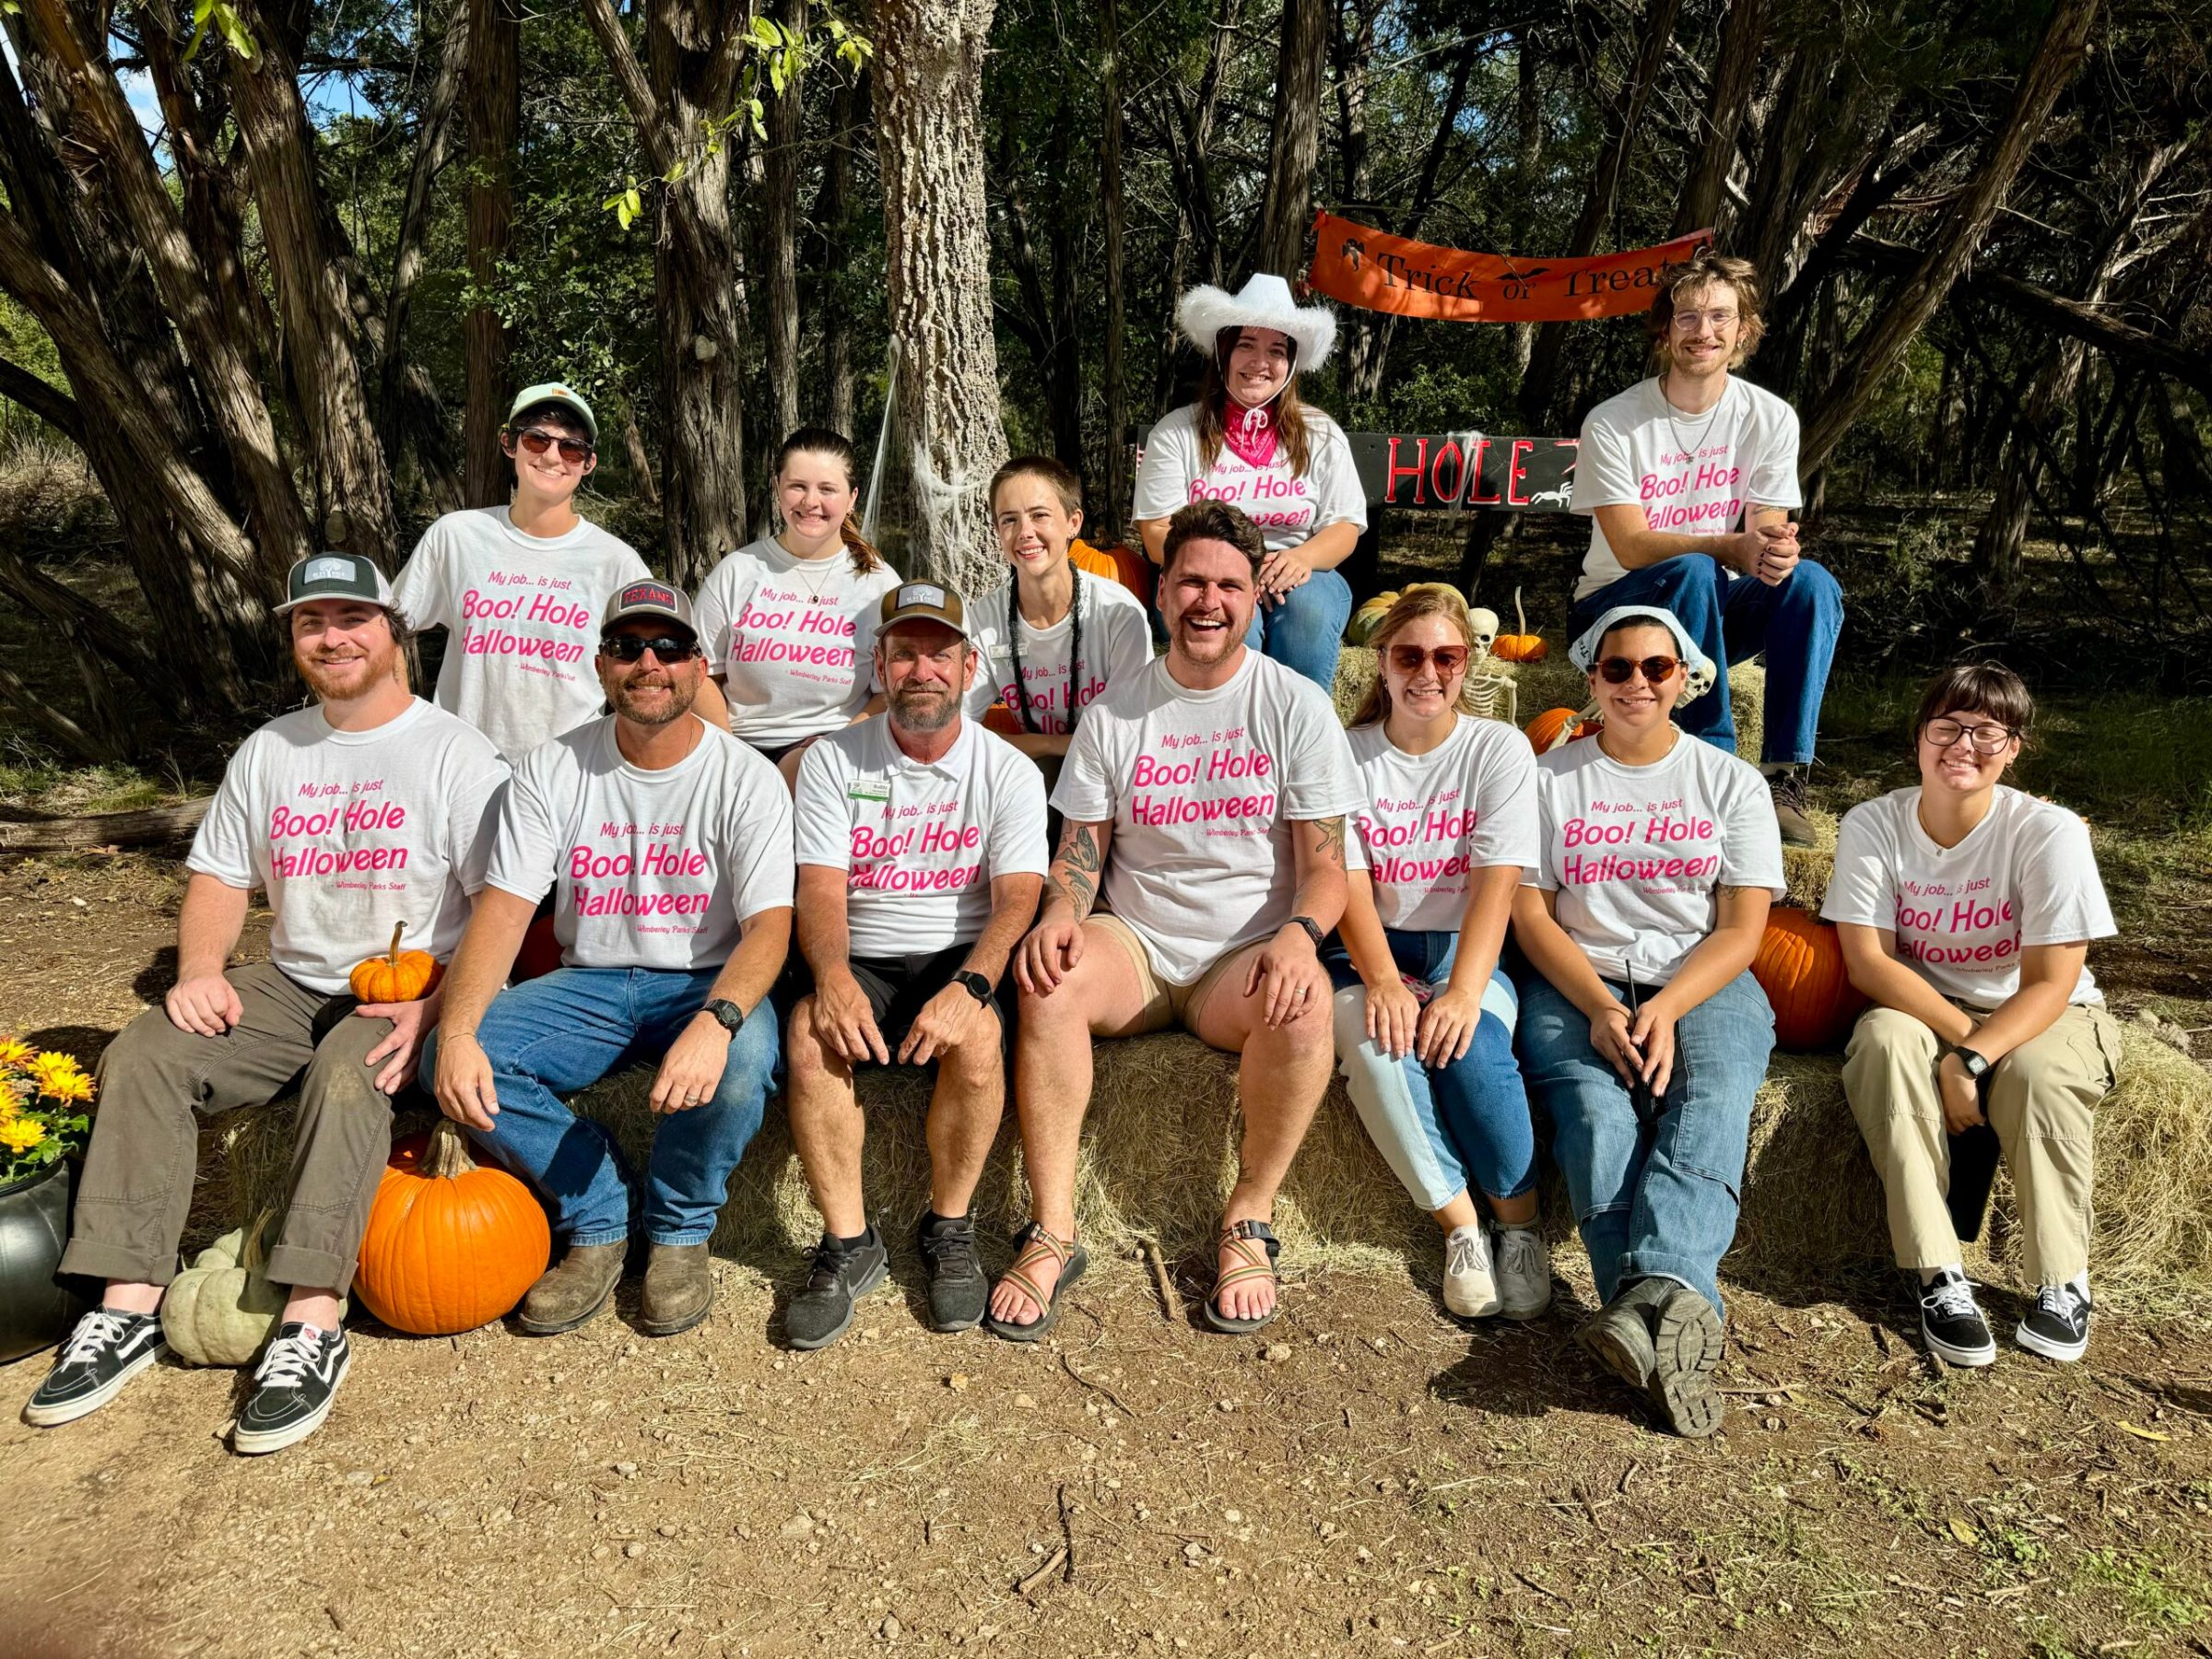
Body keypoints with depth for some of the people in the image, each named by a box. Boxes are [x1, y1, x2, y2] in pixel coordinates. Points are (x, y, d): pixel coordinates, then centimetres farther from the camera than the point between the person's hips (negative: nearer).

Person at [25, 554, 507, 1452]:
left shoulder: (455, 753, -7)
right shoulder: (268, 751, 14)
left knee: (345, 1080, -35)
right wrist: (200, 968, -4)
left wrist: (438, 1009, -24)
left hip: (412, 991, -6)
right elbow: (219, 874, 16)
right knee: (141, 1058, -14)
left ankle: (311, 1327, -33)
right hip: (291, 986, 6)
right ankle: (128, 1308, -13)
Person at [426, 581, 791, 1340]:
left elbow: (769, 925, -17)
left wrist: (717, 1020, -39)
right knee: (451, 1059, -21)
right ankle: (600, 1219, -1)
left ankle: (679, 1228, -3)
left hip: (704, 983, -3)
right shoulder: (551, 769, 0)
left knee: (741, 1063, -35)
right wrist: (457, 1032, -24)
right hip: (589, 980, 3)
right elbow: (503, 908, -6)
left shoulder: (746, 778, -8)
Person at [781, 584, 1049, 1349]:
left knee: (977, 1032, -33)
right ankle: (849, 1242, -15)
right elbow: (819, 887, -6)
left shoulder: (1007, 770, 2)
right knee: (810, 1030, -30)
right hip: (861, 961, 1)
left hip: (961, 959, -1)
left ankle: (950, 1229, -11)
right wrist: (831, 976, -27)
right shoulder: (832, 761, 5)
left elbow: (1017, 899, -9)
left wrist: (970, 985, -28)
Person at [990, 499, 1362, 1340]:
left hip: (1247, 957, -1)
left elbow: (1324, 862, -2)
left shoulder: (1297, 706, 1)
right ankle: (1052, 1234, -21)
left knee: (1305, 1003, -34)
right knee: (1049, 979, -29)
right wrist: (1058, 915, -17)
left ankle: (1247, 1225, -15)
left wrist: (1299, 931, -24)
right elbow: (1080, 851, 6)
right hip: (1137, 947, 2)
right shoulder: (1114, 713, 6)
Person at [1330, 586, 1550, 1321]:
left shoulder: (1499, 748, 2)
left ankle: (1519, 1222, -10)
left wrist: (1463, 991, -25)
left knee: (1472, 1046, -32)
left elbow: (1497, 881, -10)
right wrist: (1383, 980, -24)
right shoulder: (1349, 754, 4)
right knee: (1374, 1040, -32)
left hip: (1465, 948, 0)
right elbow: (1350, 882, -6)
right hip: (1372, 949, 1)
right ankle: (1460, 1225, -18)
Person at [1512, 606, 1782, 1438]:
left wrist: (1664, 1010, -16)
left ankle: (1652, 1294, -49)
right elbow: (1530, 913, 2)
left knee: (1709, 1109, -31)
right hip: (1577, 984, 0)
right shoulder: (1550, 778, 10)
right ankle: (1679, 1311, -40)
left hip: (1704, 984, 0)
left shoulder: (1730, 782, 11)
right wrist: (1602, 1009, -14)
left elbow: (1741, 929, 2)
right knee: (1596, 1116, -30)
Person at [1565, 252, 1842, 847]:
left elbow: (1768, 536, -5)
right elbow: (1632, 547, -19)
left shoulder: (1770, 418, -1)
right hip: (1617, 608, -3)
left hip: (1714, 614, 4)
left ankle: (1785, 775, -26)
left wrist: (1776, 554, -31)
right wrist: (1732, 547, -35)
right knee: (1692, 572, -35)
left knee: (1811, 581, -25)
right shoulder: (1612, 423, -12)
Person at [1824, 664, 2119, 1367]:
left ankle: (2064, 1282, -12)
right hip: (1922, 1008, 1)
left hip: (2041, 1016, -1)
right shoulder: (1873, 825, -11)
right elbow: (1868, 961, -13)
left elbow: (2050, 982, -17)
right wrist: (1959, 1034, -26)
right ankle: (1939, 1275, -28)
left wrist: (1972, 1059, -31)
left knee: (2036, 1074, -34)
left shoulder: (2049, 832, -16)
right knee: (1885, 1041, -32)